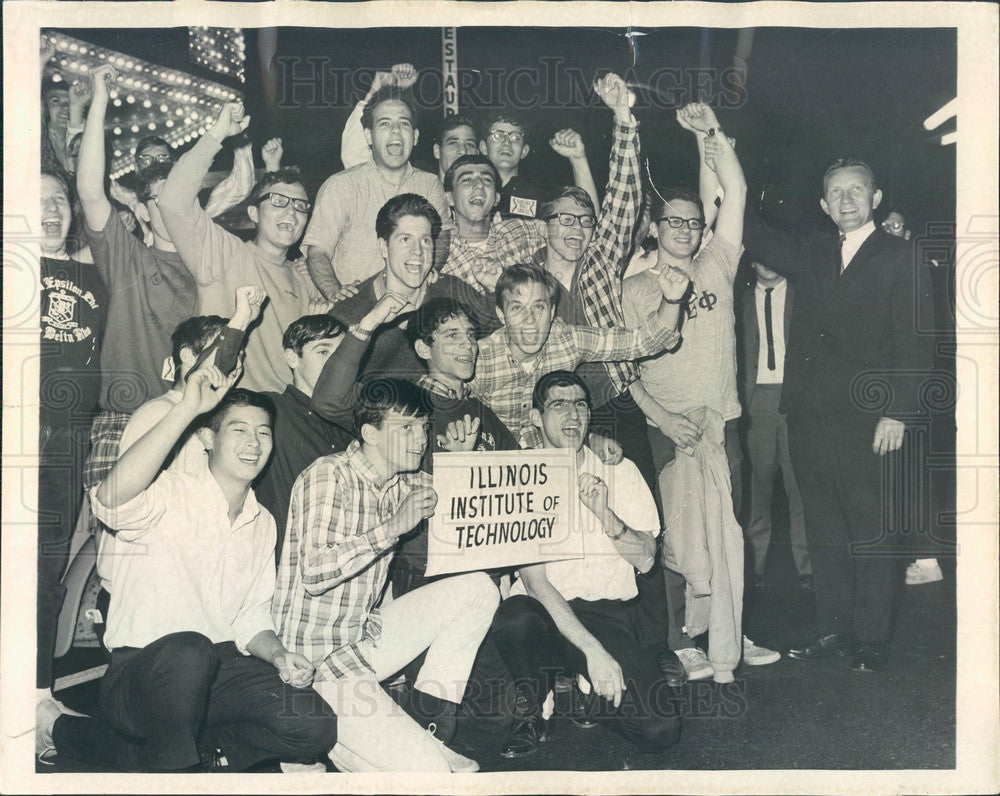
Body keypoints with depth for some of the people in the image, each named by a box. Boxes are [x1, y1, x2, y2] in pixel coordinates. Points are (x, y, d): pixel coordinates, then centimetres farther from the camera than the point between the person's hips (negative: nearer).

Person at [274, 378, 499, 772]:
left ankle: (425, 724, 4)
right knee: (423, 770, -19)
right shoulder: (327, 475, -16)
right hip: (315, 660, -8)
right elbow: (314, 573, -27)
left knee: (477, 588, -2)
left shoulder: (409, 483, 5)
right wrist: (395, 525, -26)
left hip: (366, 637, 8)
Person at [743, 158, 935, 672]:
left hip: (866, 421, -5)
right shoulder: (812, 255, 13)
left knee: (869, 533, 1)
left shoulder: (897, 258, -1)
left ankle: (872, 640, 12)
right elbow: (760, 240, 16)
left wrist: (898, 412, -12)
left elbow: (914, 342, -5)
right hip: (809, 417, 5)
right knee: (823, 529, 11)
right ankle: (833, 627, 22)